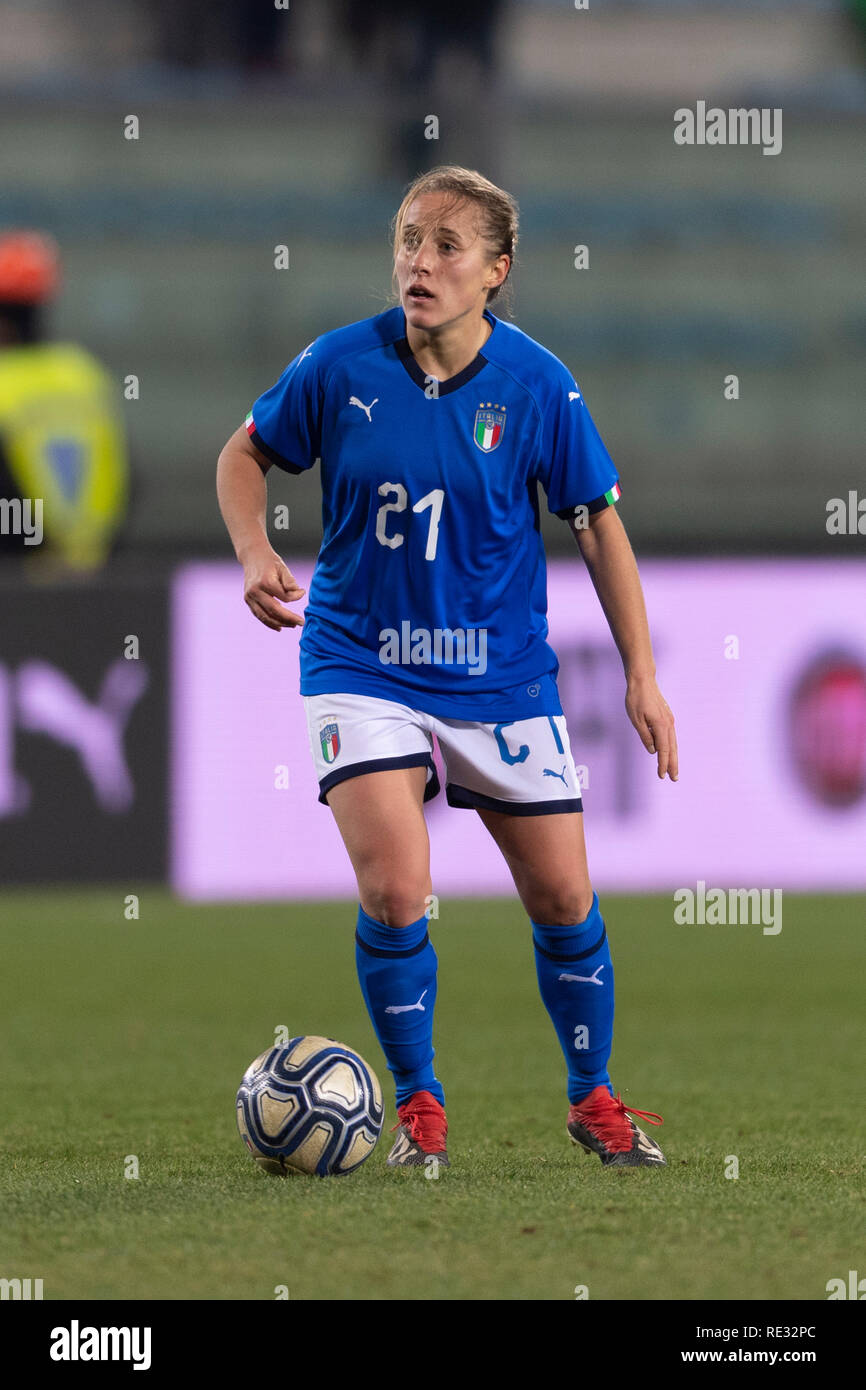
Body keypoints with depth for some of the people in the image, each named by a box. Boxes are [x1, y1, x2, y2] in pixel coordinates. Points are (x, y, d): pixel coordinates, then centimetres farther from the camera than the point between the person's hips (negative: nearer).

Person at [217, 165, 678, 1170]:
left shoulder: (537, 386, -9)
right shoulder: (341, 365, -10)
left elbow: (597, 522, 0)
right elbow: (246, 453, 7)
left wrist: (641, 676, -2)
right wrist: (254, 553, -11)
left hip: (501, 673, 1)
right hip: (361, 664, -1)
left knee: (563, 899, 5)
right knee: (395, 892, -17)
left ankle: (592, 1097, 28)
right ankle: (417, 1105, 4)